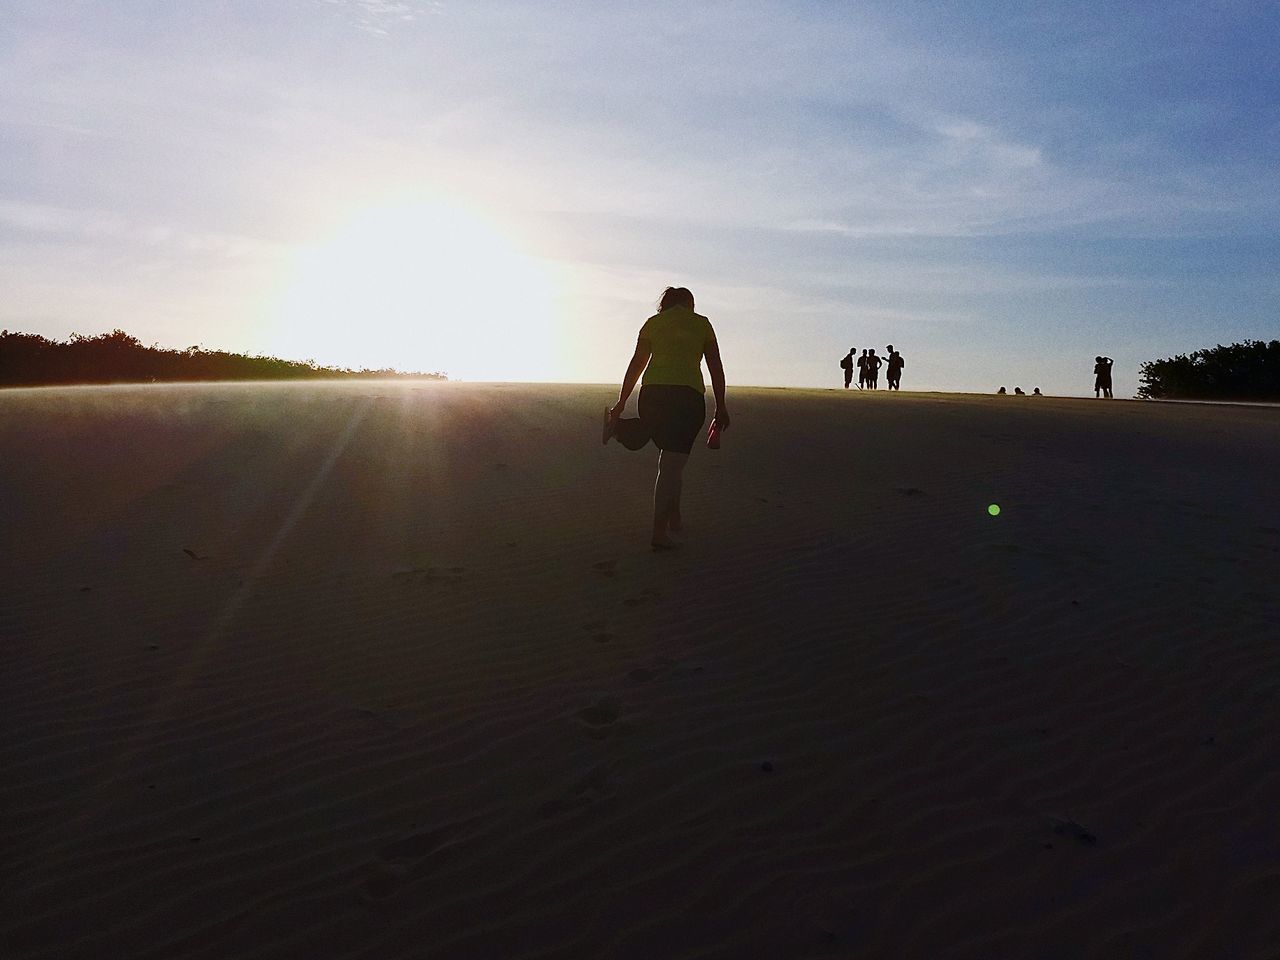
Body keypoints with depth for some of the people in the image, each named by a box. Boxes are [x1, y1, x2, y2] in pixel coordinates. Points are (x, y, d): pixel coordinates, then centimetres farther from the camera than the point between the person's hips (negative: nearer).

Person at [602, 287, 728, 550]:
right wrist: (721, 407, 13)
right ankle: (660, 532, -5)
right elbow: (716, 368, 10)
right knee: (672, 466, -2)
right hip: (689, 393, -3)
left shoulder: (652, 323, 18)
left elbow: (635, 366, 16)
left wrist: (621, 403, 21)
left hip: (652, 392, 3)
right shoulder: (701, 323, 14)